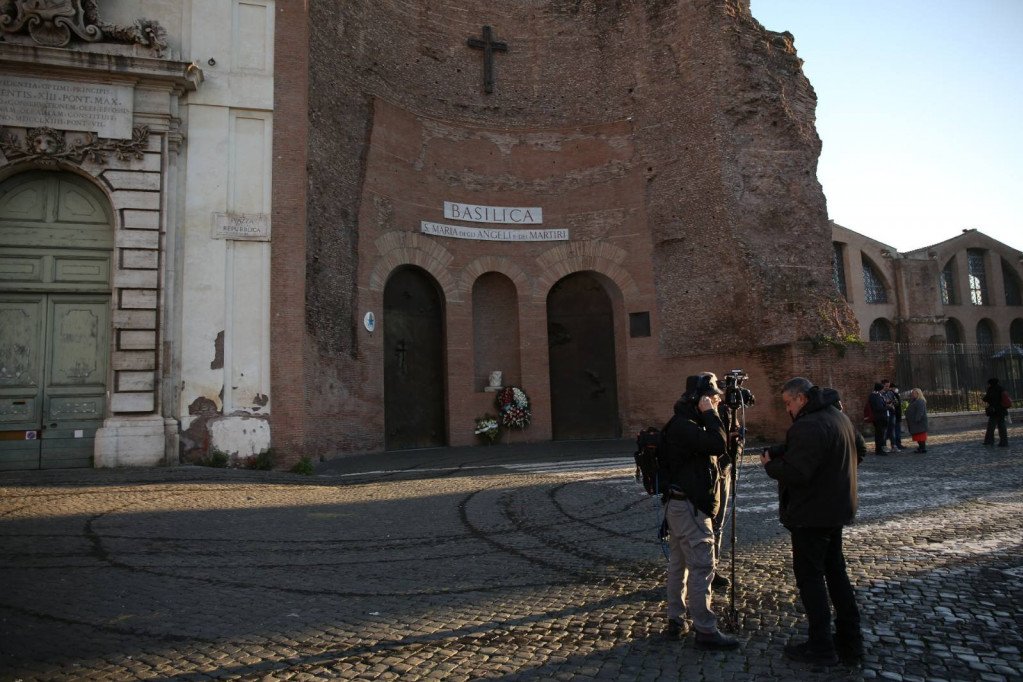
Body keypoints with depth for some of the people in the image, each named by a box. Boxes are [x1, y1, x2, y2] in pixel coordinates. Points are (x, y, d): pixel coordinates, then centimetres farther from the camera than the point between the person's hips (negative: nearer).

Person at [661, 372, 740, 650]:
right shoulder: (683, 425, -18)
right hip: (689, 507, -11)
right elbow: (718, 444, -27)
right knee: (702, 567, -7)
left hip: (680, 504, 11)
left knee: (679, 564, 14)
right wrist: (710, 414, -20)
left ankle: (677, 619, 23)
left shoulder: (684, 424, 14)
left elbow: (712, 446, 17)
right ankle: (705, 631, -1)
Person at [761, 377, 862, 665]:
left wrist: (769, 465, -9)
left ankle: (821, 647, 9)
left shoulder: (808, 427, -25)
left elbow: (795, 472, -29)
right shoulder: (839, 417, 9)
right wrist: (773, 452, 5)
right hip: (836, 509, 10)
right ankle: (850, 639, 27)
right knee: (836, 571, 18)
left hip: (811, 515, -10)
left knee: (810, 576, 1)